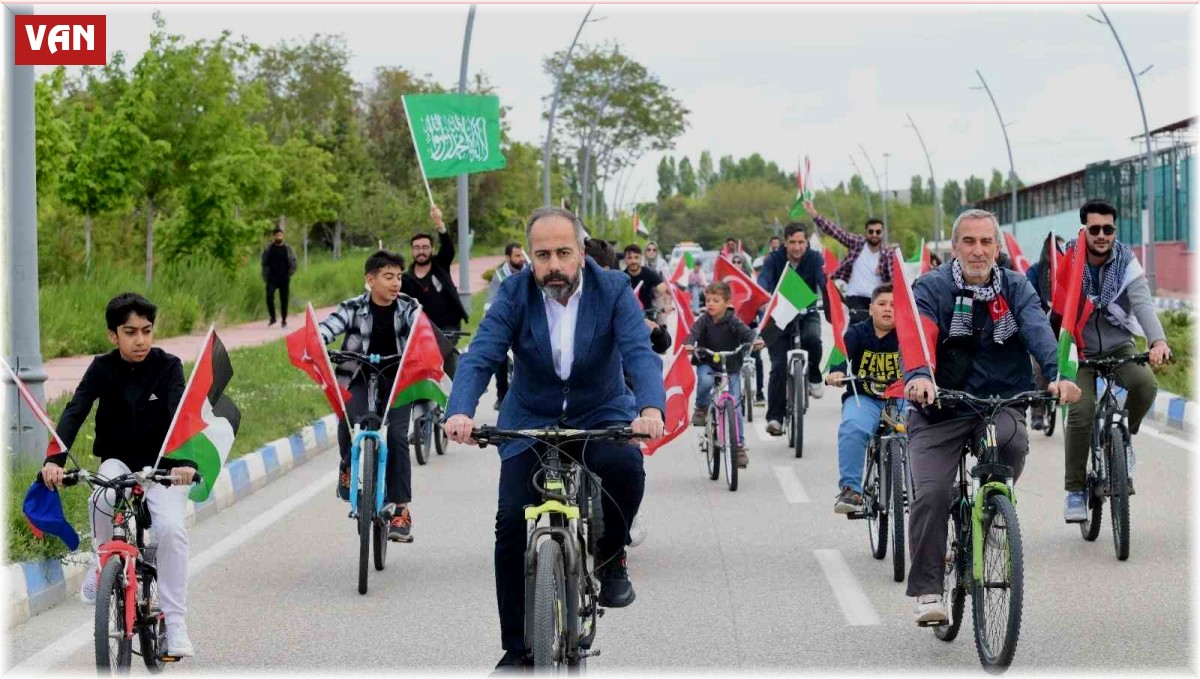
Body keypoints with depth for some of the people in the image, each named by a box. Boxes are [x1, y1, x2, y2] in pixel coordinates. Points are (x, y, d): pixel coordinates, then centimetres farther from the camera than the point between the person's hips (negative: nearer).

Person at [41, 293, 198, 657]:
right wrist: (54, 459, -37)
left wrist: (184, 460, -44)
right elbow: (74, 412, -19)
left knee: (172, 528, -25)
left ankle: (176, 626, -16)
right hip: (117, 461, 1)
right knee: (103, 498, -34)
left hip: (161, 466, -1)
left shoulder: (168, 367, -10)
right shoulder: (103, 368, -7)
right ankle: (102, 562, -5)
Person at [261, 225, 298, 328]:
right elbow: (264, 263, 11)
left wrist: (290, 273, -2)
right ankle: (272, 318, -6)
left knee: (284, 299, 2)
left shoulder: (288, 249, 6)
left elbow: (293, 263, 8)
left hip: (284, 279, 0)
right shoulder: (268, 249, 7)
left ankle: (284, 320, 13)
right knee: (269, 296, -17)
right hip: (272, 278, 0)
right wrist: (265, 276, 3)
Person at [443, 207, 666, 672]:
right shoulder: (513, 294, -12)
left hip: (602, 414, -1)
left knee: (625, 468, -33)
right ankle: (517, 649, 2)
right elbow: (479, 357, -22)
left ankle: (610, 556, -2)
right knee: (512, 524, -11)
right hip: (531, 420, 1)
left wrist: (651, 409, -46)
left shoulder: (613, 290, -14)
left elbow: (640, 353, -25)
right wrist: (460, 411, -42)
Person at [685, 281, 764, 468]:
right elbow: (694, 332, -19)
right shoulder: (704, 320, -6)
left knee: (734, 406, -5)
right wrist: (689, 345, -42)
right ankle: (701, 409, -5)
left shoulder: (733, 321, -8)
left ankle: (740, 446, 4)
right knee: (705, 380, -36)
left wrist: (755, 340, -44)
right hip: (707, 363, 0)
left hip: (731, 366, 0)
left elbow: (746, 332, -22)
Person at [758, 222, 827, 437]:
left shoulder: (814, 258, -9)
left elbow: (824, 281, -24)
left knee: (811, 338, -33)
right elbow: (763, 280, -27)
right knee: (779, 366, -12)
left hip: (807, 314, 0)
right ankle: (774, 417, -5)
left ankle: (814, 377, -4)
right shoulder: (774, 259, -11)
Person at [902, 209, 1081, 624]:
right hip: (940, 410, -2)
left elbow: (1038, 330, -13)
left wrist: (1057, 373, -34)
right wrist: (917, 376, -43)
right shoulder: (931, 288, -3)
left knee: (1013, 439, -32)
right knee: (931, 495, -17)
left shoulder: (1016, 289, 5)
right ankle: (927, 591, -5)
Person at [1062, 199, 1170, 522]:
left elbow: (1143, 303, -22)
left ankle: (1124, 435, 4)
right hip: (1080, 350, -1)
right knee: (1081, 411, -20)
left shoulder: (1126, 263, -9)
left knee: (1145, 385, -28)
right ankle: (1075, 490, -6)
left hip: (1119, 346, 1)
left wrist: (1158, 341, -40)